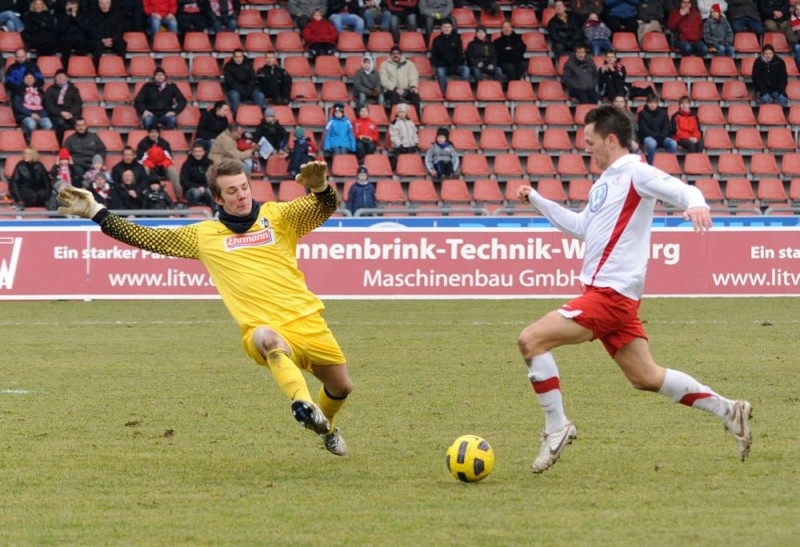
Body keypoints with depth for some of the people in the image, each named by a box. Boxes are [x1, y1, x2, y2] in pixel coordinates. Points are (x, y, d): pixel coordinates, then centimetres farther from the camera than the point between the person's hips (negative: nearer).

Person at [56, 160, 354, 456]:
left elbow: (326, 208, -3)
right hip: (263, 328, -2)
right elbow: (147, 238, 18)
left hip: (305, 319, 2)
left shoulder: (277, 215, 10)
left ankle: (327, 427, 45)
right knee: (267, 338, -39)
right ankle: (303, 405, -60)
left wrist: (319, 187, -28)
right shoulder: (204, 234, 14)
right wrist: (95, 212, 16)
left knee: (341, 387, 9)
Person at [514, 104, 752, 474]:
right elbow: (580, 228, 33)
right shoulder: (604, 181, 21)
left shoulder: (635, 173, -8)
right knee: (646, 378, 12)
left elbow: (680, 190, -21)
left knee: (531, 340, -15)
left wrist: (695, 204, -44)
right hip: (603, 292, 10)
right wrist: (536, 200, 29)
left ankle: (557, 428, -9)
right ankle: (728, 411, 16)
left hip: (611, 294, -10)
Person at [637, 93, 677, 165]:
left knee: (673, 144, -28)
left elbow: (666, 128, 10)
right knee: (652, 144, -40)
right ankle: (650, 165, -29)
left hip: (662, 137, 3)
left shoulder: (663, 113, 15)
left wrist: (662, 137, -11)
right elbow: (644, 129, -4)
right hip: (648, 137, -3)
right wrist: (656, 136, -16)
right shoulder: (643, 114, 4)